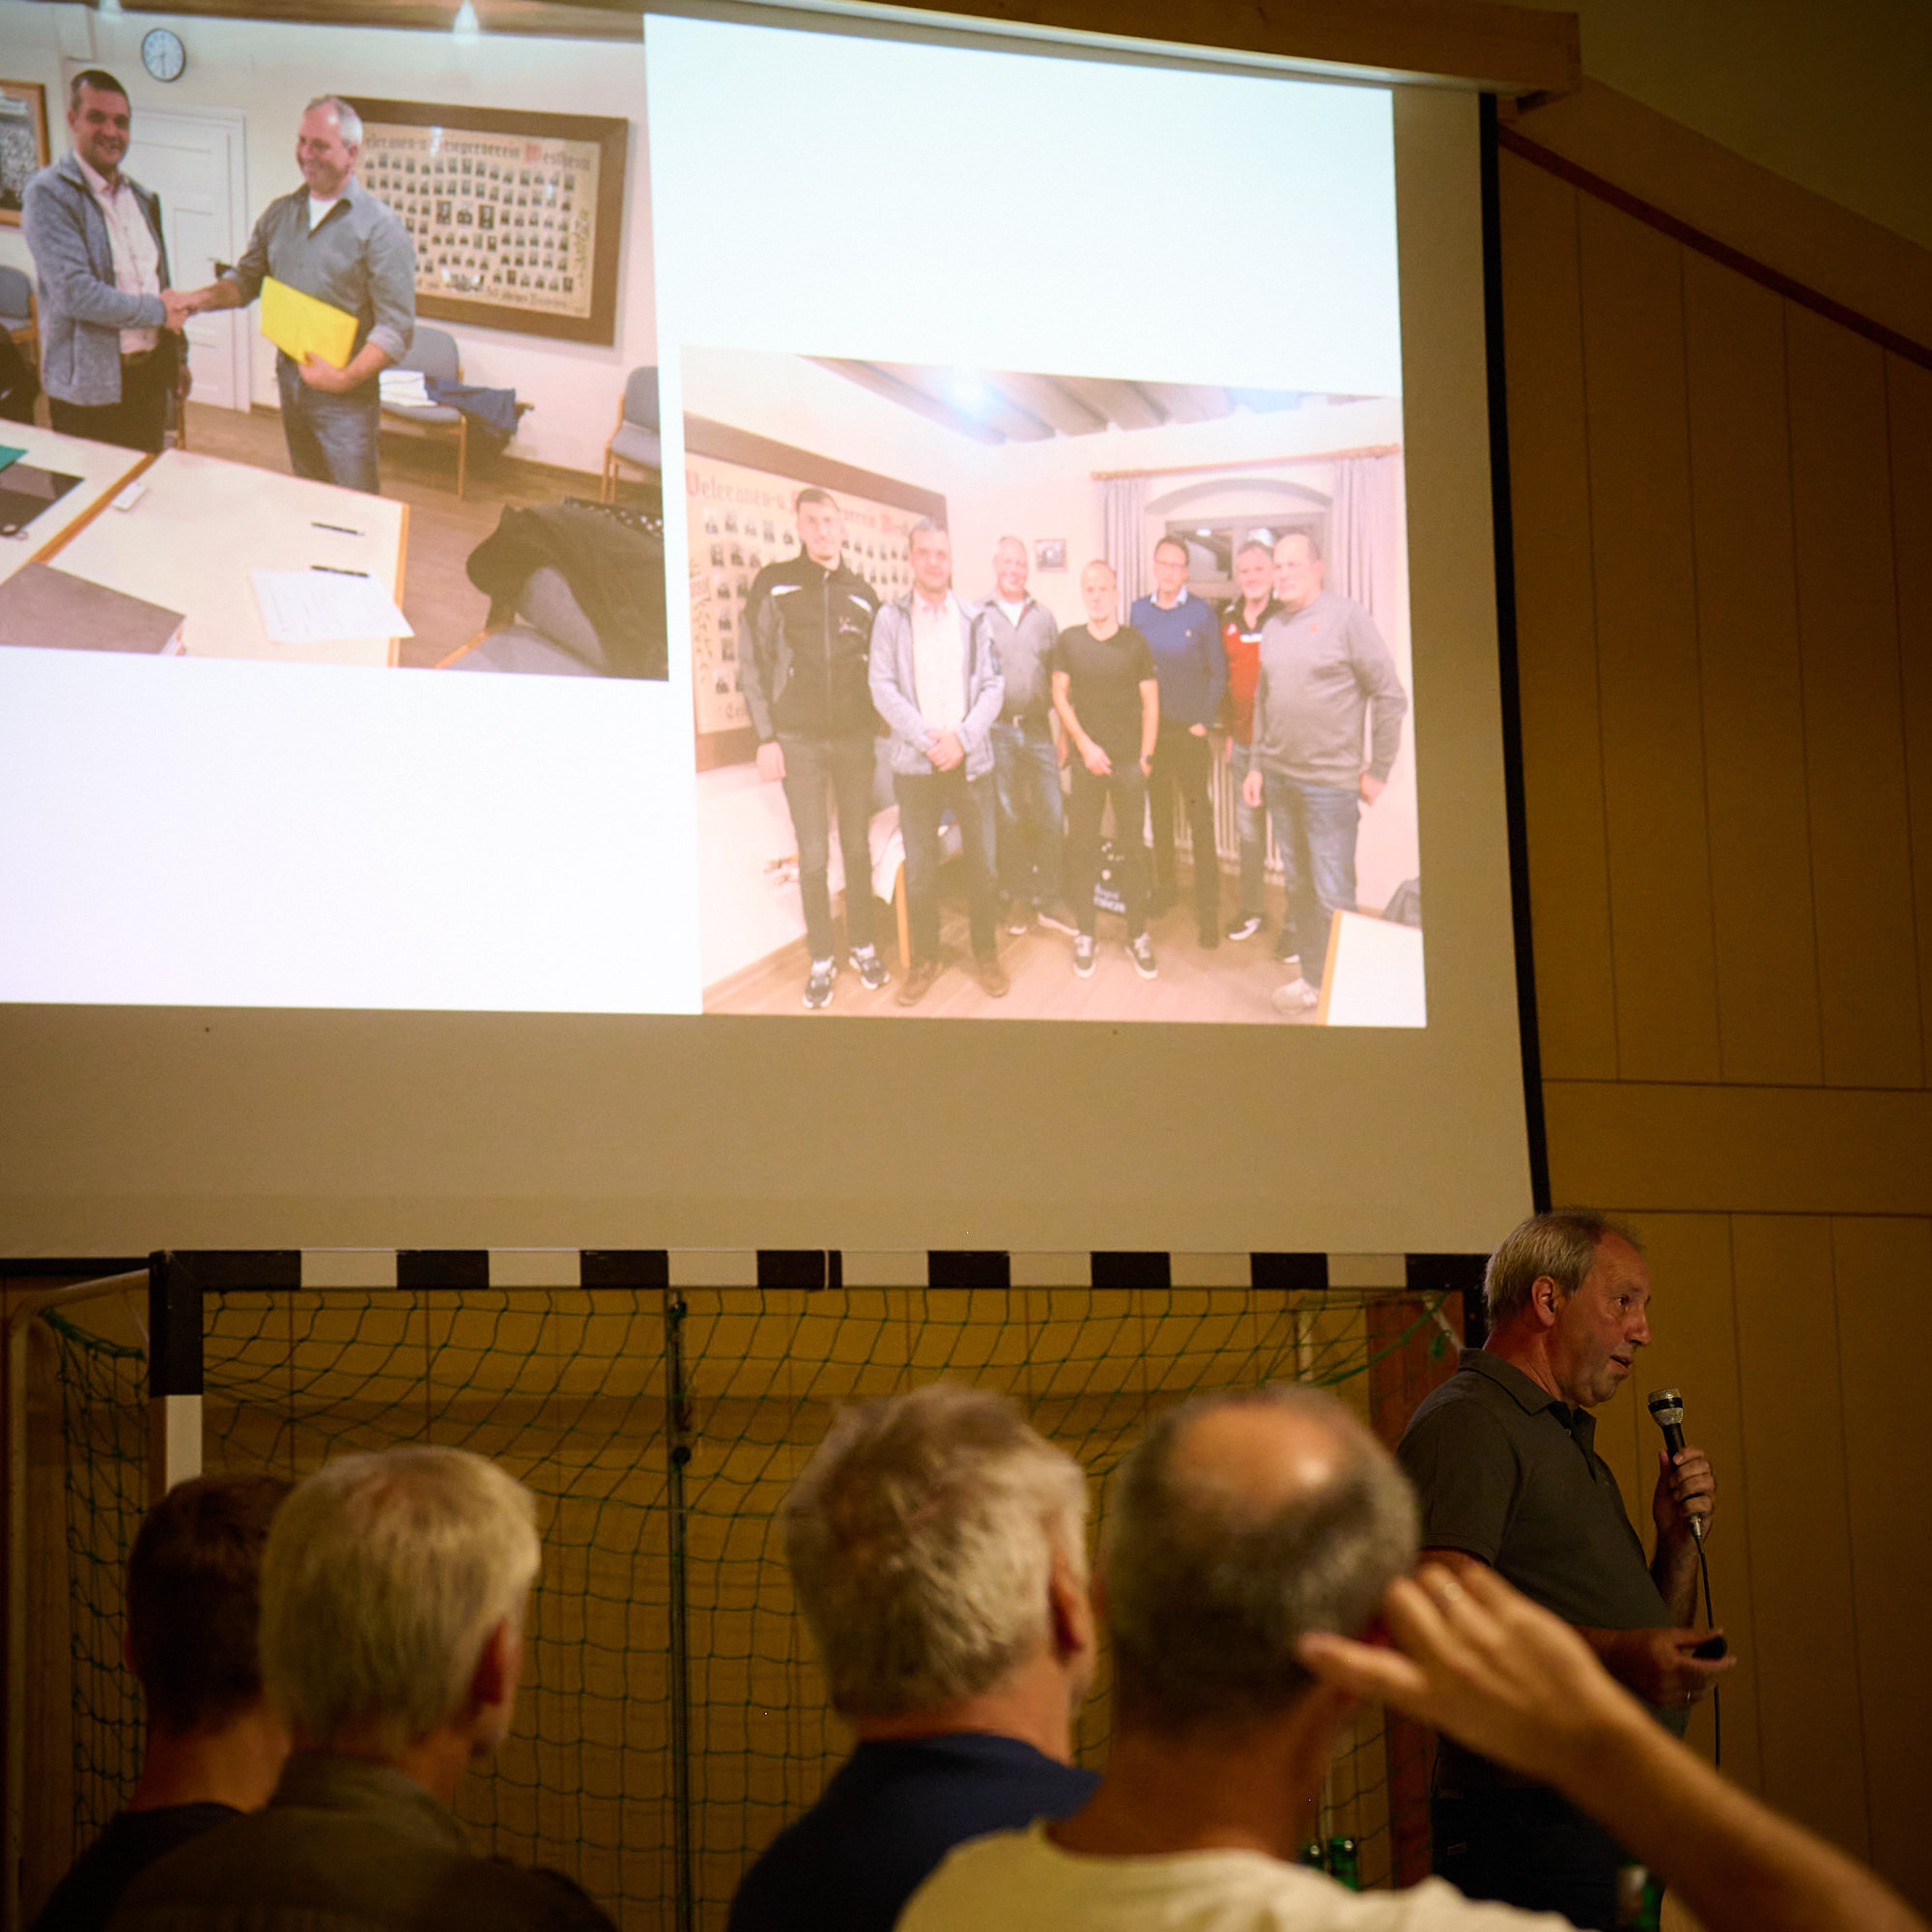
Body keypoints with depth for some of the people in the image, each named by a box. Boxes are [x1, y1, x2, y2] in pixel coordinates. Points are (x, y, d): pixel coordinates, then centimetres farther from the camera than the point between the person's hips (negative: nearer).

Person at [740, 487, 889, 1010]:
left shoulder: (861, 593, 8)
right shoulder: (774, 583, 0)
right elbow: (753, 665, -2)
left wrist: (878, 730, 5)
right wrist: (766, 739, -7)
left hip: (855, 737, 2)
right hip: (798, 741, -2)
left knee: (857, 848, 7)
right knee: (813, 855, 0)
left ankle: (862, 947, 20)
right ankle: (821, 960, 9)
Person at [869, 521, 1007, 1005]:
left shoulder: (974, 620, 7)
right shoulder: (891, 618, 3)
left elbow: (992, 687, 3)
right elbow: (883, 688, -3)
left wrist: (962, 738, -11)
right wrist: (928, 740, -13)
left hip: (970, 760, 1)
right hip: (915, 763, -1)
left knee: (981, 861, 4)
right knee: (919, 867, 2)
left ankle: (986, 953, 15)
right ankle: (924, 958, 13)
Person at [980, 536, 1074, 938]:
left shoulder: (1044, 617, 9)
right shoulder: (978, 616, 1)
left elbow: (1058, 679, 12)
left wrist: (1063, 731, 9)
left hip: (1038, 729, 2)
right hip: (997, 732, -2)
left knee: (1052, 817, -2)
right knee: (1009, 818, 4)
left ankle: (1049, 900, 6)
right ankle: (1019, 899, 15)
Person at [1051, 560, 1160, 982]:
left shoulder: (1135, 643, -2)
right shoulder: (1069, 641, 1)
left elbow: (1150, 703, 2)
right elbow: (1060, 697, 3)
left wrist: (1146, 756, -3)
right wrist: (1084, 744, -7)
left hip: (1129, 761, -1)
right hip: (1087, 760, 1)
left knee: (1133, 848, 3)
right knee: (1082, 847, 4)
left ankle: (1138, 936, 11)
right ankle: (1085, 935, 14)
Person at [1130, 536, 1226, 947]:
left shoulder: (1202, 613, -4)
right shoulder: (1139, 611, 6)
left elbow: (1218, 672, 0)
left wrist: (1205, 721, -6)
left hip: (1189, 730, -4)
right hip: (1150, 728, 4)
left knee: (1200, 818, -6)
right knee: (1158, 810, 13)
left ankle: (1208, 910, -5)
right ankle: (1164, 886, 27)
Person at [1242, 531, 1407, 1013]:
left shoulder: (1346, 617, -8)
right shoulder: (1273, 627, 11)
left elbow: (1390, 696, -8)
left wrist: (1378, 771, -8)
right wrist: (1256, 766, 13)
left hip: (1330, 780, -6)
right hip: (1279, 776, 6)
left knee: (1332, 895, -6)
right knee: (1298, 885, 12)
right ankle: (1311, 979, 21)